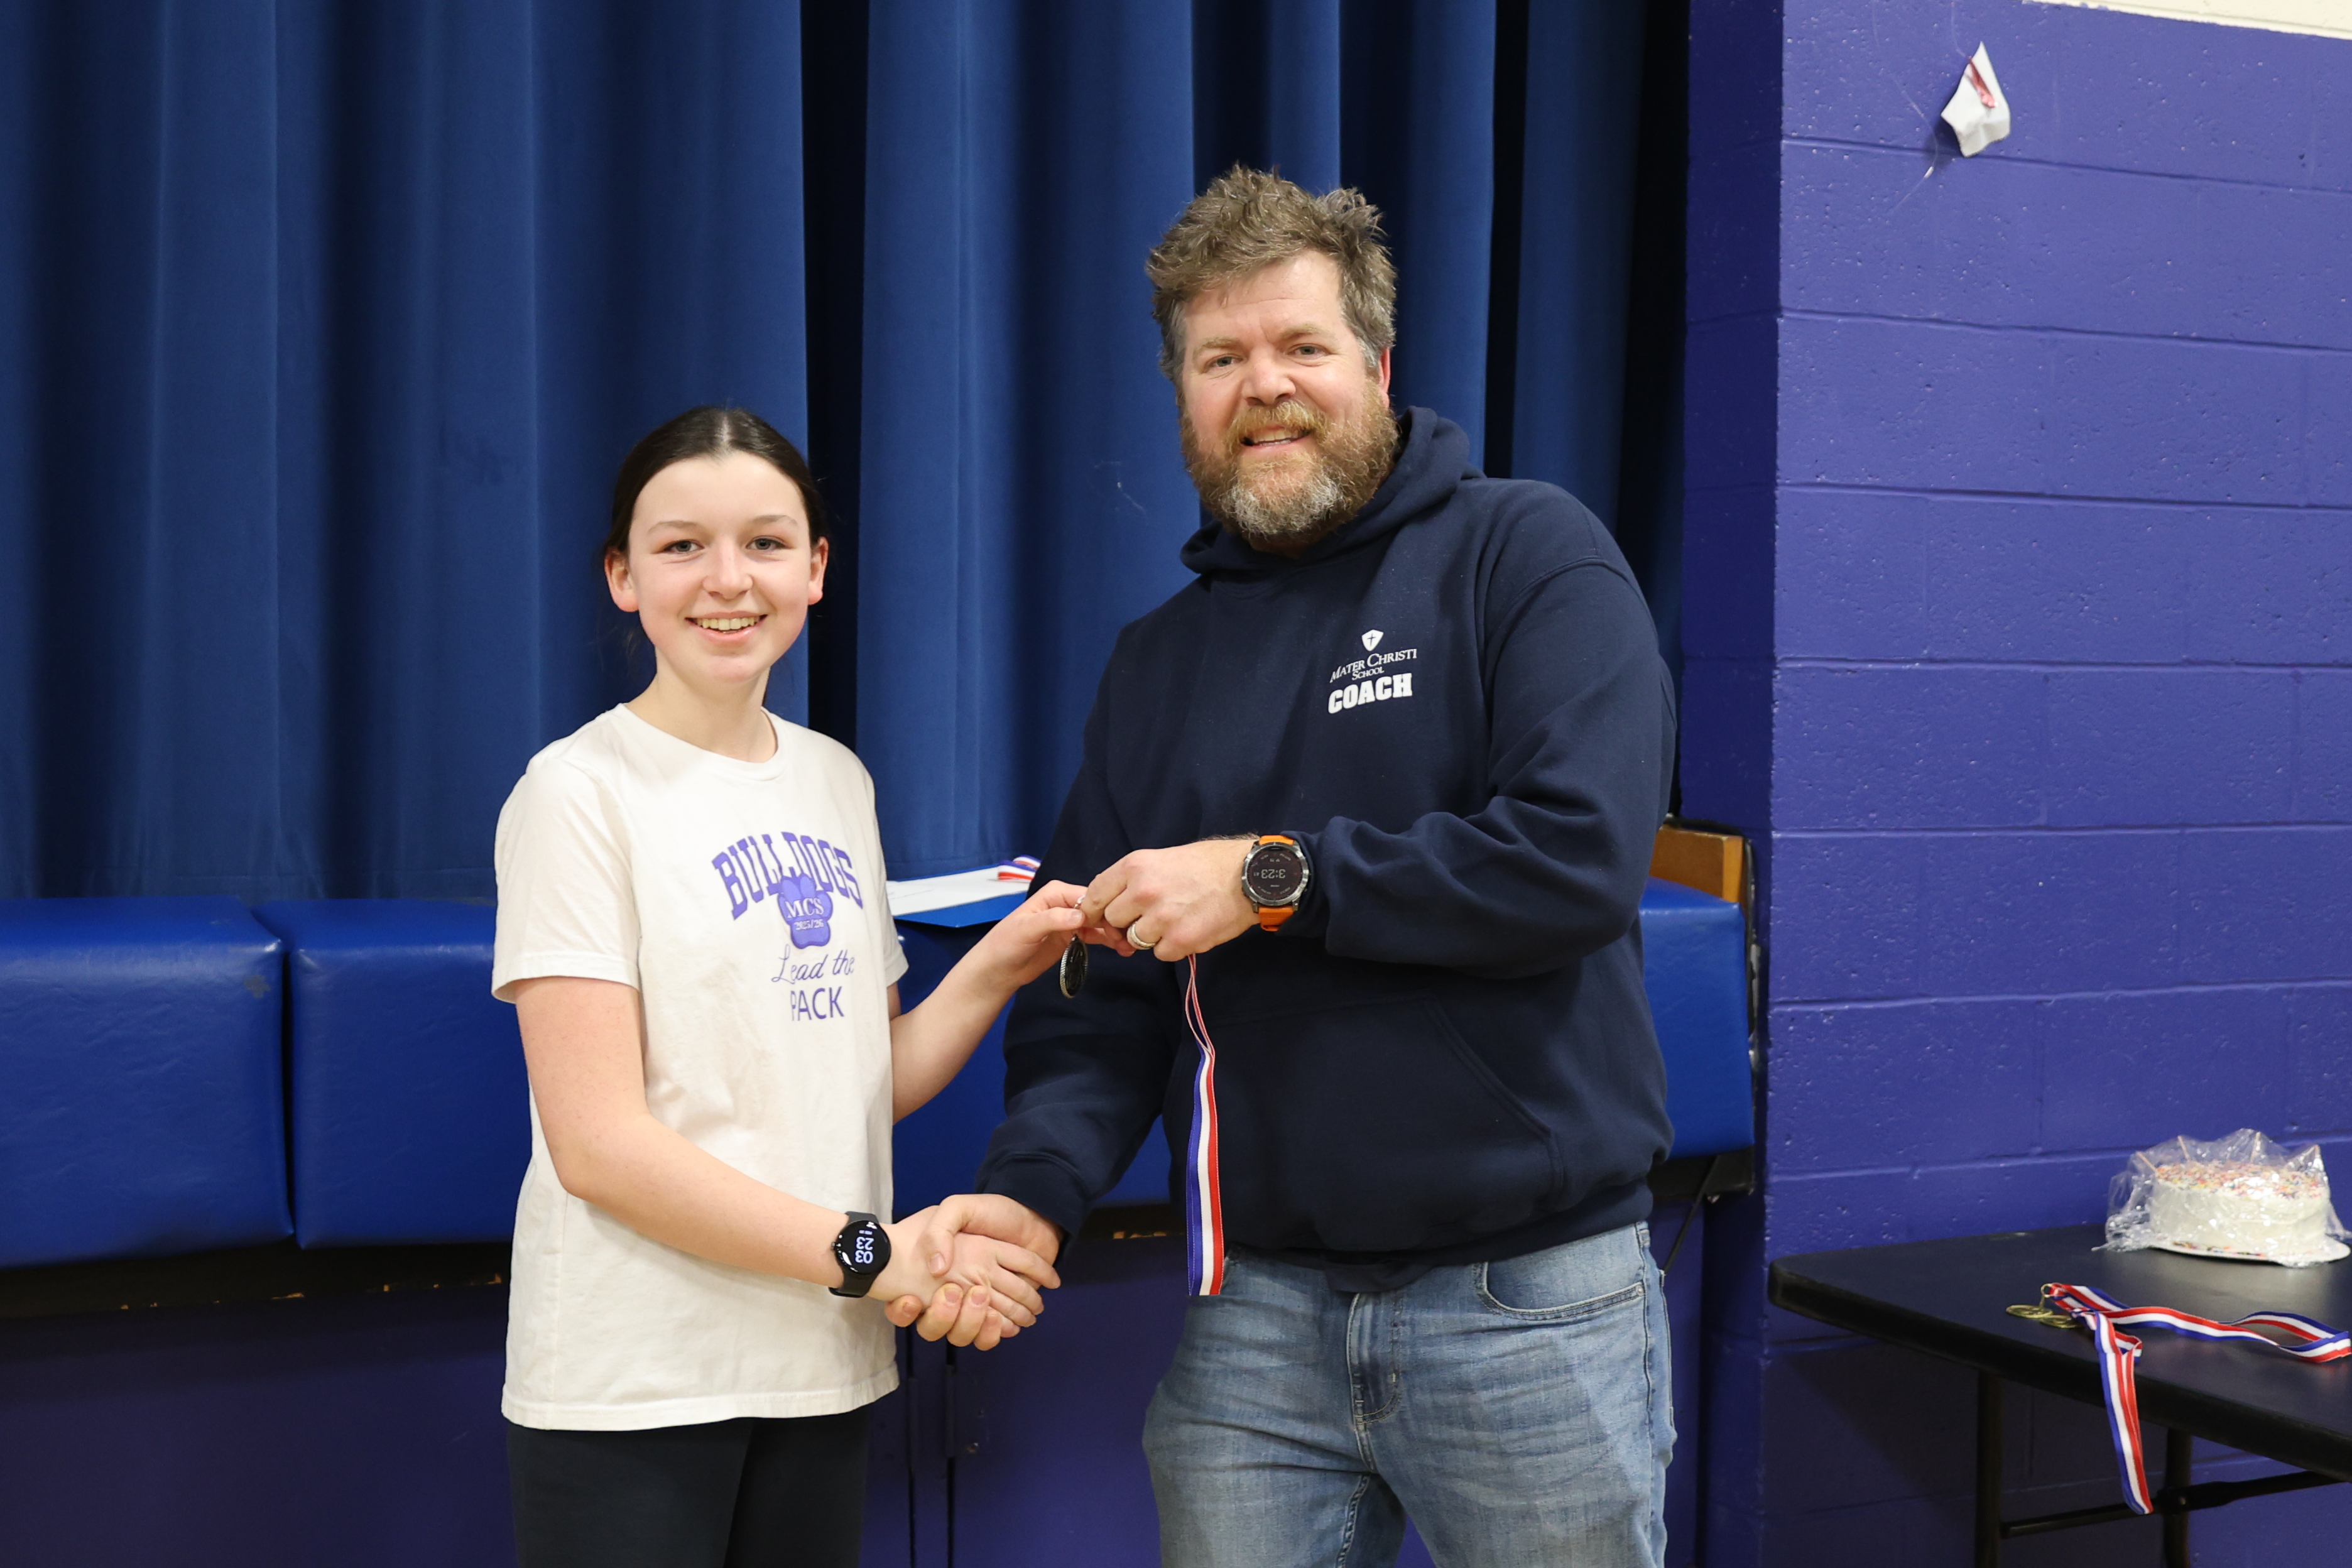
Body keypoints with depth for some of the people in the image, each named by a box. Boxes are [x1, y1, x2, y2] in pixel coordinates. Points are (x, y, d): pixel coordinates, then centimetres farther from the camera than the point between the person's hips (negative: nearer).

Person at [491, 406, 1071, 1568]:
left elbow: (869, 1082, 11)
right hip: (633, 1386, -5)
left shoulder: (838, 781, 10)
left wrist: (1002, 962, -3)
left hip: (822, 1372, 6)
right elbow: (598, 1142, -15)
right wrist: (869, 1252, -16)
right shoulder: (580, 793, -10)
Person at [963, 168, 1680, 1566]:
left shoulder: (1526, 551, -3)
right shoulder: (1158, 664, 12)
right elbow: (1106, 990, 8)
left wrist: (1273, 876, -15)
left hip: (1529, 1300, -4)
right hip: (1259, 1316, 4)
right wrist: (1028, 1189, -10)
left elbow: (1582, 854, -18)